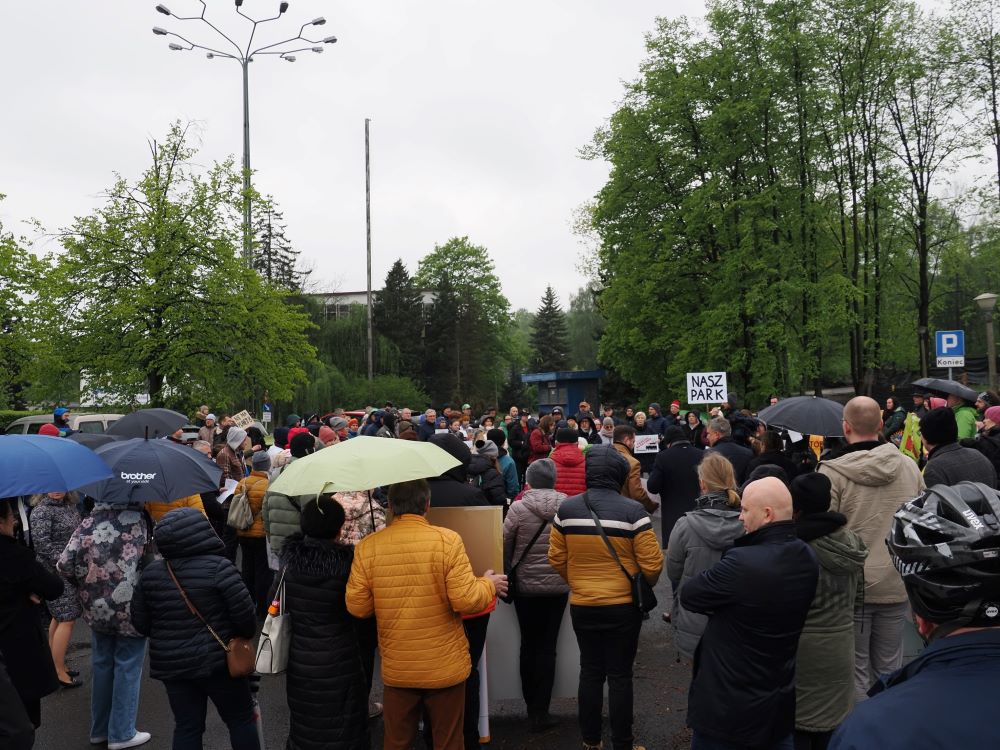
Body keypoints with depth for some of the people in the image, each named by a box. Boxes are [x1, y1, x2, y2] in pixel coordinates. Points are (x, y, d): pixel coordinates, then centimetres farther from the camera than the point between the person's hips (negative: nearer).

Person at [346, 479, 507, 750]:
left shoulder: (367, 547, -8)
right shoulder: (447, 540, -16)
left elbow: (357, 606, -4)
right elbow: (466, 600, -19)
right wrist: (489, 584, 1)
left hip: (396, 668, 2)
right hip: (445, 666, -2)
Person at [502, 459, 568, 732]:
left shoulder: (518, 508, -13)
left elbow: (504, 545, -7)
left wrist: (508, 572, 12)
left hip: (525, 586, 0)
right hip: (558, 586, 1)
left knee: (529, 645, 16)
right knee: (547, 647, 9)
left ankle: (531, 706, 25)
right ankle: (540, 712, 10)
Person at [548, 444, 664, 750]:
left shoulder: (566, 510, -7)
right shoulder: (633, 511, -16)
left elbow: (556, 559, 0)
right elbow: (652, 564, -13)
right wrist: (644, 587, 8)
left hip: (582, 606, 3)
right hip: (623, 606, -3)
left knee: (590, 671, 17)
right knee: (620, 675, 10)